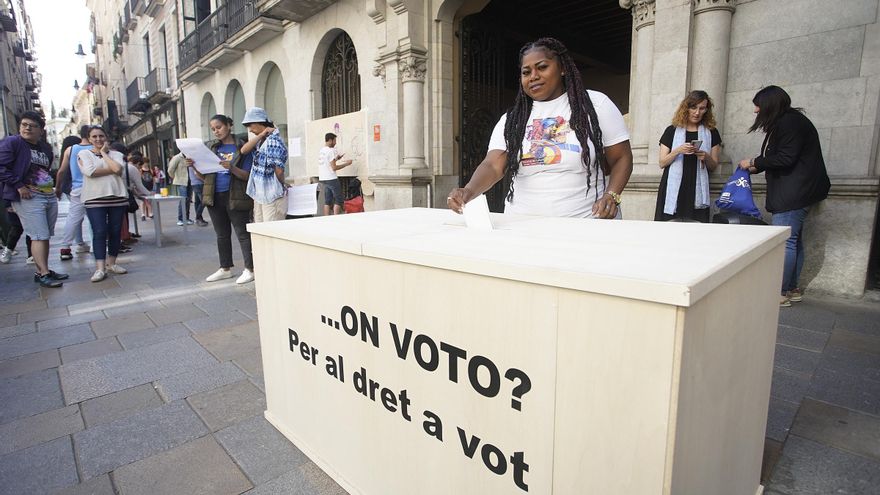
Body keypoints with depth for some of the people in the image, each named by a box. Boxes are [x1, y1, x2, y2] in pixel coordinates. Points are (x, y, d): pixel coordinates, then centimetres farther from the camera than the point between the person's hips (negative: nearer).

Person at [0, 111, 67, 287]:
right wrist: (19, 186, -17)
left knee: (45, 236, 9)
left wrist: (50, 184, 13)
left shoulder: (45, 148, 17)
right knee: (39, 236, -11)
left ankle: (43, 270, 16)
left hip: (50, 196, 7)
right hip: (28, 198, -7)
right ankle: (43, 274, -8)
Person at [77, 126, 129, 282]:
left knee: (115, 231, 4)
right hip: (94, 199, -2)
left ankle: (111, 263, 16)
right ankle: (100, 268, -5)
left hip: (118, 197, 2)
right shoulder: (84, 154, 7)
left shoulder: (116, 154, 12)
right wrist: (112, 170, -4)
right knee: (99, 232, -6)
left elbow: (118, 169, -10)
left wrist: (104, 153, -1)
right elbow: (90, 172, -11)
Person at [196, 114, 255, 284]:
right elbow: (204, 176, 11)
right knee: (222, 235, 14)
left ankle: (249, 269, 5)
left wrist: (231, 168, -24)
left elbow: (247, 175, -8)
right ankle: (225, 269, 24)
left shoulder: (241, 147, -3)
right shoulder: (213, 148, 12)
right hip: (215, 197, 6)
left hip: (235, 197, -6)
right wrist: (194, 167, -7)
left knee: (242, 233, -2)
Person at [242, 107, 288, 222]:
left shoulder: (273, 140, -16)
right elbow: (244, 150, -4)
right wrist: (261, 135, -8)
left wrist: (282, 186, 0)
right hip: (259, 194, 9)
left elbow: (279, 171, -17)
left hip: (272, 196, -9)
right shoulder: (260, 140, 11)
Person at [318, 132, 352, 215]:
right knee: (338, 200, 0)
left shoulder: (321, 151, 13)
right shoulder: (330, 151, -13)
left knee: (327, 201, 9)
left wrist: (336, 159, 21)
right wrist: (346, 163, -7)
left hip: (322, 179, 8)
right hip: (331, 179, -8)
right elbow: (334, 168, -16)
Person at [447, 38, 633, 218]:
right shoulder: (511, 119, 11)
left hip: (586, 224, -2)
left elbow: (622, 157, 7)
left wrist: (611, 196, -11)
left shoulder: (594, 104, 7)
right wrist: (469, 191, -22)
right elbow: (493, 166, -2)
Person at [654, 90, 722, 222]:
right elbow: (662, 163, 3)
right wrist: (678, 151, -14)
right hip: (673, 190, -1)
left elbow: (713, 166, 12)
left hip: (697, 191, 1)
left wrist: (706, 157, -8)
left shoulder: (711, 133, 12)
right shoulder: (672, 131, 7)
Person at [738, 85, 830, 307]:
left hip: (795, 193, -10)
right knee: (793, 241, 11)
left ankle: (781, 292, -8)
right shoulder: (784, 122, 19)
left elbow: (785, 159, -17)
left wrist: (754, 162, -6)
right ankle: (792, 289, 16)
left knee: (784, 241, -11)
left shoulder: (790, 122, -11)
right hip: (794, 193, 10)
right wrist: (755, 167, 11)